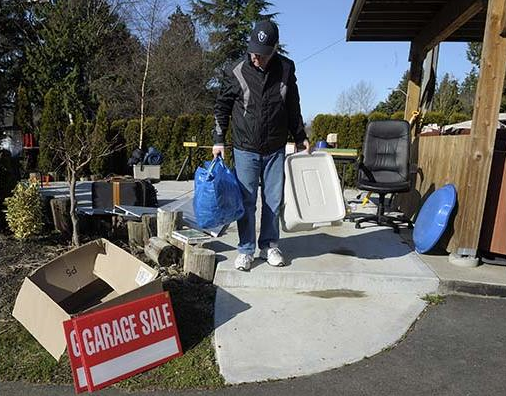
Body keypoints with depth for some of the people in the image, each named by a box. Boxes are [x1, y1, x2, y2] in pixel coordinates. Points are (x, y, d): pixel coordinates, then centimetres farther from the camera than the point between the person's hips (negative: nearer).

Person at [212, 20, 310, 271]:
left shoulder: (286, 69, 0)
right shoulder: (236, 72, -6)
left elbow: (293, 107, 11)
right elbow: (222, 107, 3)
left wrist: (300, 137, 12)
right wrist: (219, 140, -2)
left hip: (275, 149, 2)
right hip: (245, 149, -2)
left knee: (273, 201, 8)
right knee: (246, 201, 2)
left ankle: (269, 246, 23)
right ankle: (245, 250, 15)